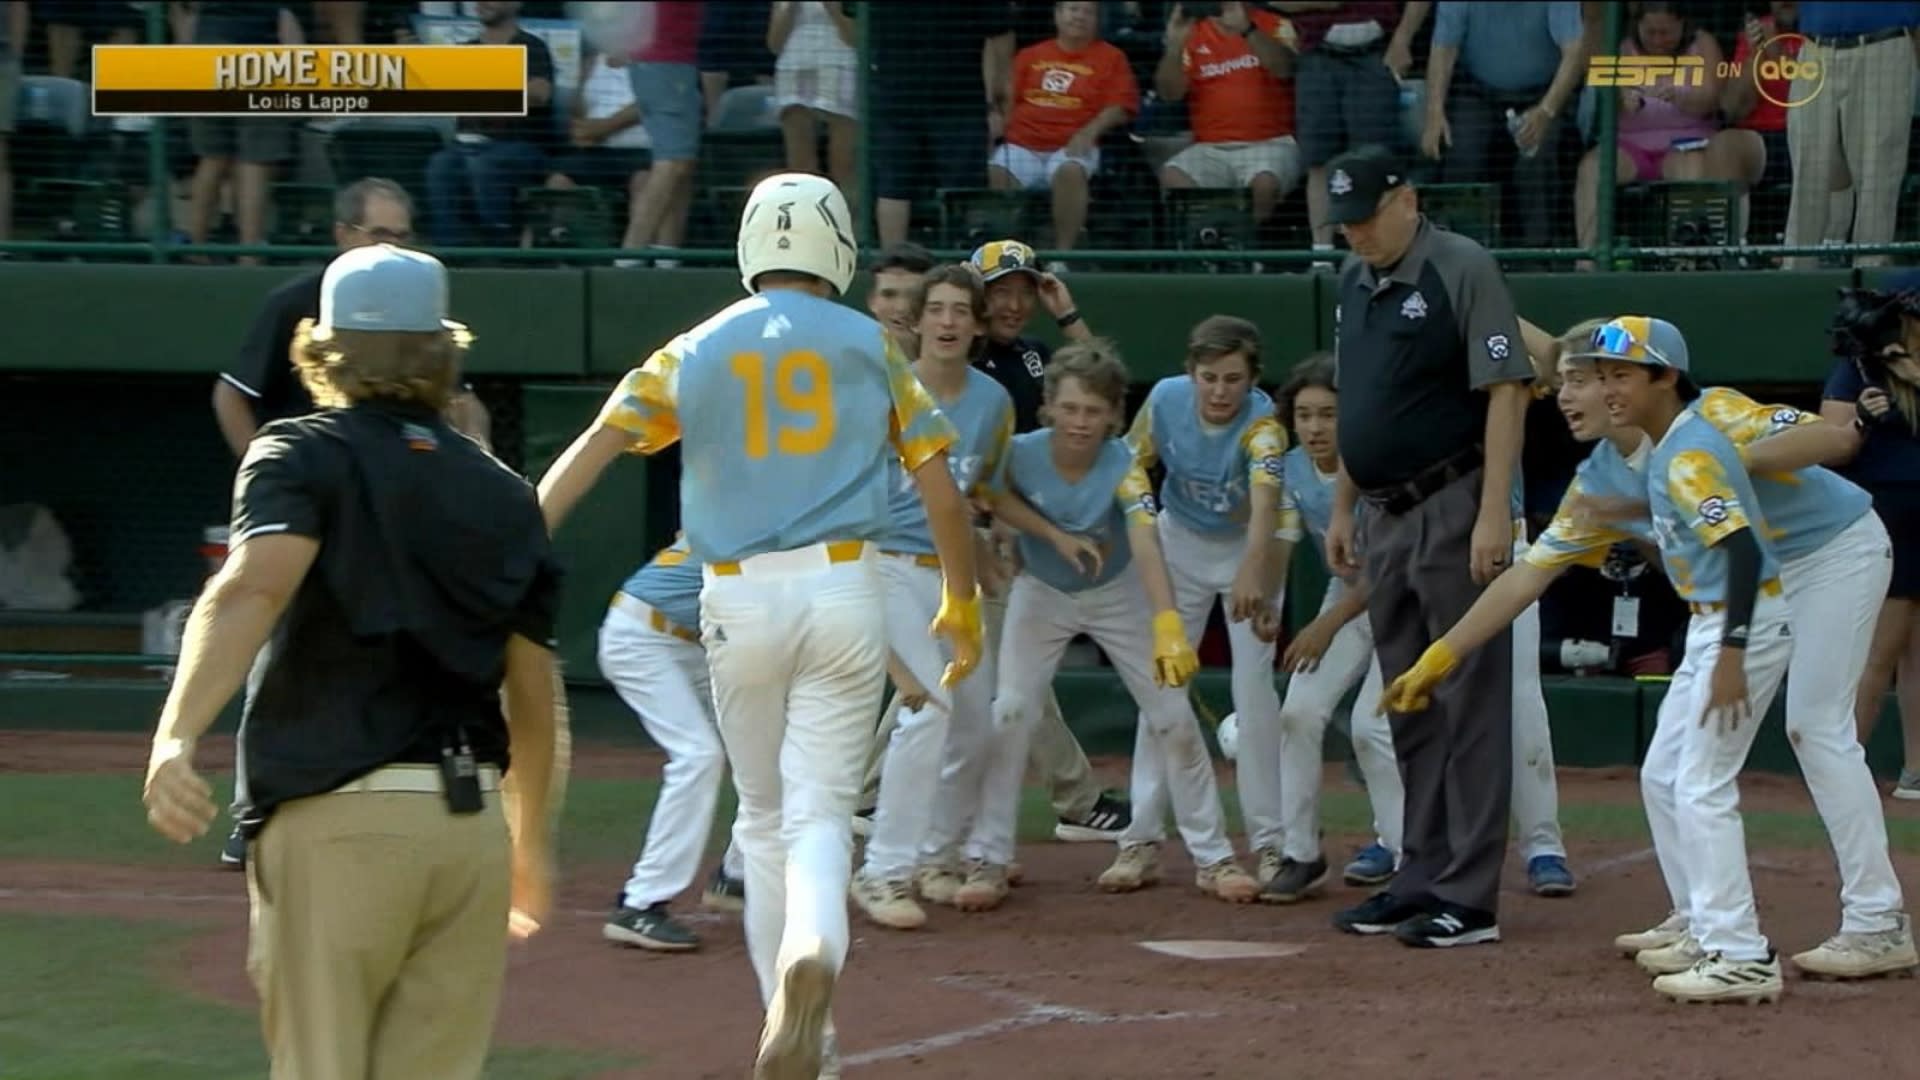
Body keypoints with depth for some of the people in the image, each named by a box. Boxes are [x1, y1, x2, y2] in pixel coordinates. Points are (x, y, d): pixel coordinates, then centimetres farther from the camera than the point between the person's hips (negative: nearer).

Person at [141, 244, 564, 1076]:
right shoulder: (505, 494, 15)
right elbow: (534, 694, 17)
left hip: (337, 820, -4)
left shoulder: (305, 455, 2)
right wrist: (531, 844, 31)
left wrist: (175, 737, -31)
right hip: (474, 821, 4)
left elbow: (253, 586, -19)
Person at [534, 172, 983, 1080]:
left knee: (764, 819, 15)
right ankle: (811, 959, -33)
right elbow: (943, 496, 3)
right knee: (820, 811, -2)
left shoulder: (694, 352, 7)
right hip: (844, 592, -1)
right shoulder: (871, 347, 6)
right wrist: (962, 605, 15)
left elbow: (585, 455, -4)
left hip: (737, 604, 1)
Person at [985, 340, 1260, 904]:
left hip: (1117, 594, -1)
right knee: (1009, 712, -13)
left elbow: (1146, 542, -46)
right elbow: (998, 498, -5)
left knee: (1172, 716, -5)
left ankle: (1213, 857, 5)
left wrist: (1168, 623, -61)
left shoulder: (1123, 466, -31)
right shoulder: (1022, 454, -27)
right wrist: (1056, 536, -21)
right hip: (1042, 593, 1)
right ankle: (988, 854, -5)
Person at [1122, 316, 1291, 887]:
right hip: (1179, 543, 3)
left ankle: (1268, 841, -4)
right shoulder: (1165, 399, -21)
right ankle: (1144, 833, 8)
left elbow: (1264, 502, -50)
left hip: (1250, 548, -3)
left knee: (1253, 685, -11)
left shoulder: (1263, 424, -33)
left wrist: (1253, 572, -66)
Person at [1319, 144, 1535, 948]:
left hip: (1453, 512, -8)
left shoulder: (1460, 269, -11)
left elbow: (1506, 392, -15)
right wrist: (1341, 509, 19)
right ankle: (1422, 879, 20)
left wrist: (1493, 514, -21)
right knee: (1410, 710, 13)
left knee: (1469, 704, -6)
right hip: (1387, 519, 9)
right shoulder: (1353, 280, 14)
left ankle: (1469, 897, -6)